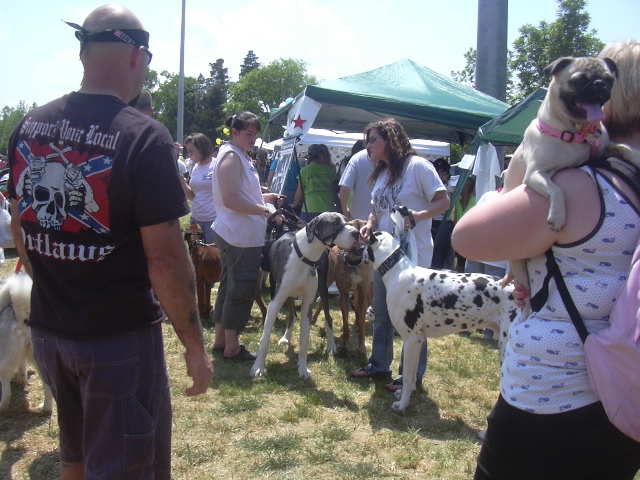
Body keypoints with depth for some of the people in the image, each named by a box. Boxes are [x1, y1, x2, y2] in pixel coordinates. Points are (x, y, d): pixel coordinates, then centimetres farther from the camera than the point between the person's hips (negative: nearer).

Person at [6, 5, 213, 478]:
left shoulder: (29, 126, 1)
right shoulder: (143, 136, -19)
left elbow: (21, 230, 11)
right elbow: (165, 257, -20)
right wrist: (195, 345, -10)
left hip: (47, 329, 7)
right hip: (120, 337, -6)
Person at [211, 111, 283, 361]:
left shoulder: (240, 156, 17)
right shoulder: (231, 156, -15)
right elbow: (230, 200, -22)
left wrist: (264, 197, 14)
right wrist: (264, 210, -19)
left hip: (238, 234, 11)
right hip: (241, 236, -11)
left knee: (230, 285, 16)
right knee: (241, 288, -3)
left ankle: (220, 339, 27)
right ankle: (232, 347, 6)